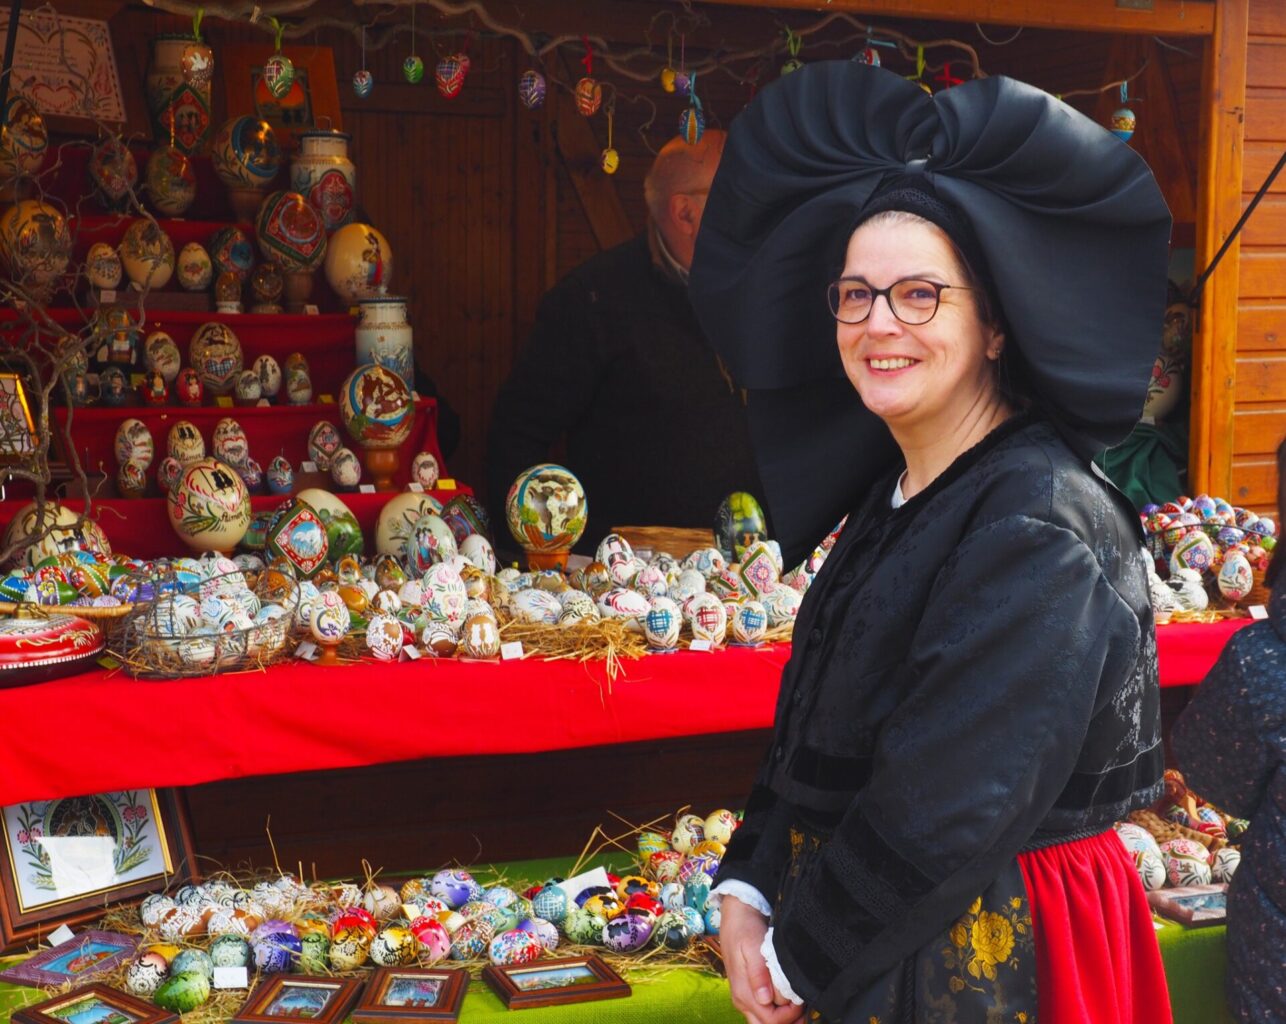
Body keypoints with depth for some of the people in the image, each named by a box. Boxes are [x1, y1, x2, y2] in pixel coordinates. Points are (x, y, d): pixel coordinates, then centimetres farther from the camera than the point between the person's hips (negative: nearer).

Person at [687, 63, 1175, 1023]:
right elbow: (814, 727, 7)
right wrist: (747, 890, -5)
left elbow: (949, 810, -25)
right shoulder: (895, 495, 4)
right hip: (868, 944, 8)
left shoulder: (1036, 526, -23)